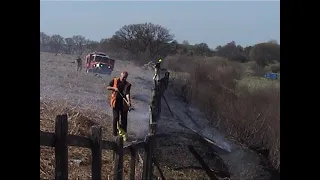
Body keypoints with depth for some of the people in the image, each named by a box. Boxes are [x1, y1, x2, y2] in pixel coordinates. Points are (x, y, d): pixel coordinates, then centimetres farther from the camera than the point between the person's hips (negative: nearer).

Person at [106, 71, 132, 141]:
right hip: (116, 102, -1)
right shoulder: (114, 80, 3)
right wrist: (114, 88, -11)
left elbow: (127, 93, -14)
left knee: (124, 119, 4)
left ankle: (123, 134, 17)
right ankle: (115, 134, 8)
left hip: (124, 104, 1)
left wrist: (128, 101, -31)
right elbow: (107, 87, 8)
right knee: (115, 118, -2)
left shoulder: (127, 84, 0)